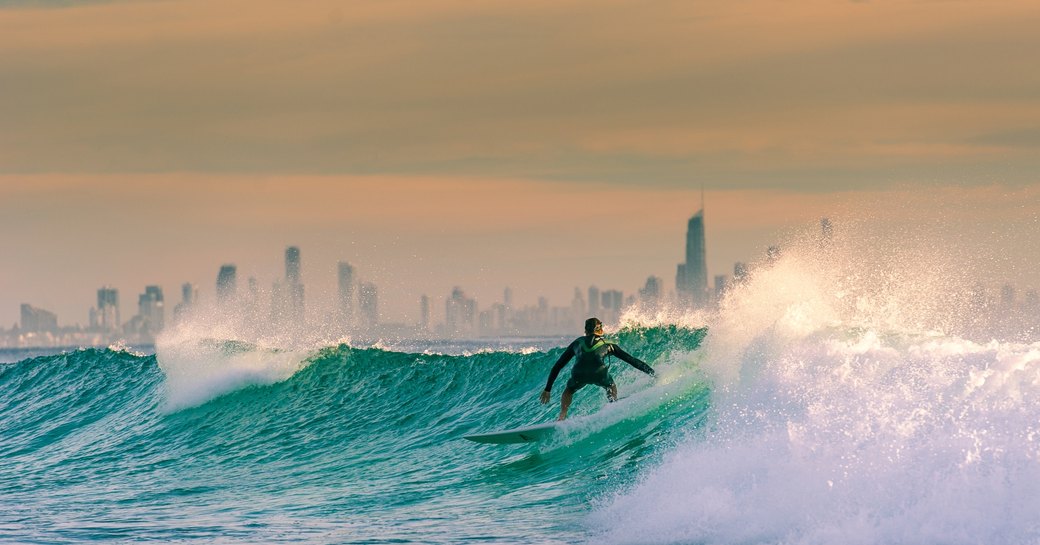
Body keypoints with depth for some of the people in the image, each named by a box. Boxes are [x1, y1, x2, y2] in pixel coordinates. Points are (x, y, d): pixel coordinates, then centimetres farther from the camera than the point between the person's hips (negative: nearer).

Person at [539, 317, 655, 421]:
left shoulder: (577, 343, 32)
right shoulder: (608, 344, 29)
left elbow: (558, 366, 33)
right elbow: (631, 360, 31)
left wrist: (547, 389, 37)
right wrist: (652, 372, 38)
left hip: (579, 374, 1)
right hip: (599, 373, -1)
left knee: (568, 391, 32)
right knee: (612, 388, 32)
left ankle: (562, 417, 11)